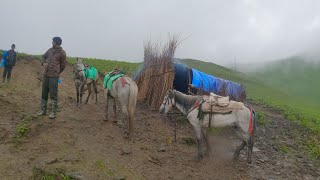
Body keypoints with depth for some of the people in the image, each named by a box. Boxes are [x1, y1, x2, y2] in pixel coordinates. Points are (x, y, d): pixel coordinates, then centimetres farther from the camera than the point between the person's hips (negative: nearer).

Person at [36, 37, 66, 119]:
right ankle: (43, 110, 24)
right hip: (45, 74, 7)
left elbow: (63, 65, 2)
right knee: (44, 93, 12)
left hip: (54, 76, -7)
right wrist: (43, 63, 6)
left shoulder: (62, 53, -5)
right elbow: (44, 56, 26)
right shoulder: (50, 50, 12)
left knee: (53, 94, -5)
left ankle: (53, 112, 1)